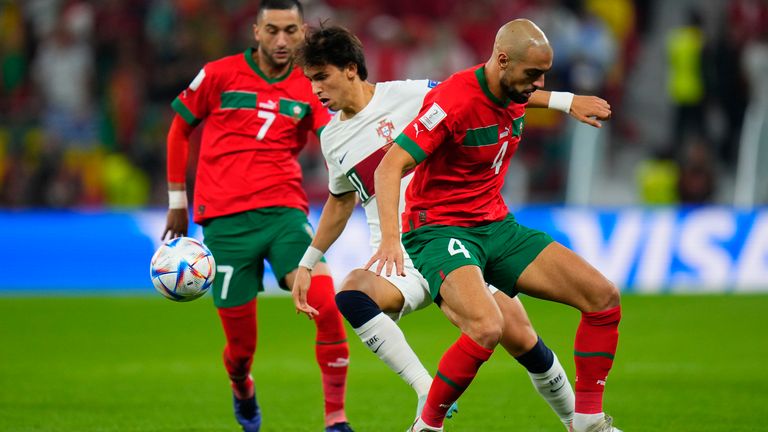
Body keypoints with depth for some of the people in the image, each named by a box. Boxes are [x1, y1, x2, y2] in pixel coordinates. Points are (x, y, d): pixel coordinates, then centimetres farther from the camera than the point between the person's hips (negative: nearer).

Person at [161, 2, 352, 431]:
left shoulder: (310, 88, 6)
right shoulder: (220, 74, 2)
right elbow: (180, 129, 13)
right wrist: (178, 202, 14)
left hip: (284, 210, 1)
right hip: (225, 221, -1)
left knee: (326, 303, -23)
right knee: (241, 346, 1)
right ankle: (242, 392, 39)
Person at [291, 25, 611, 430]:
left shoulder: (407, 95, -6)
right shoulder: (332, 138, 10)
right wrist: (307, 264, 26)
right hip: (398, 258, 3)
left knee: (520, 338, -9)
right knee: (351, 294, -31)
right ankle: (429, 395, -29)